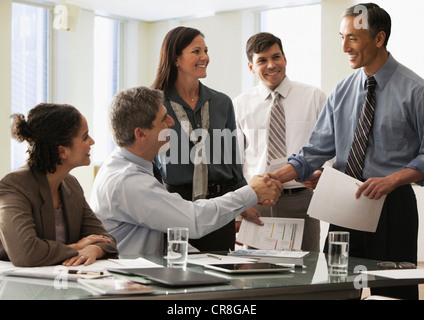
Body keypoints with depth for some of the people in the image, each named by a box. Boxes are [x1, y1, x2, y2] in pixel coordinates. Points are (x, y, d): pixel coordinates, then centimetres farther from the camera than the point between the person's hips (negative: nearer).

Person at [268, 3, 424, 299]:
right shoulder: (342, 92, 9)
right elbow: (318, 149, 7)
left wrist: (391, 180, -21)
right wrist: (276, 177, -7)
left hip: (392, 204, -4)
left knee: (392, 292, -1)